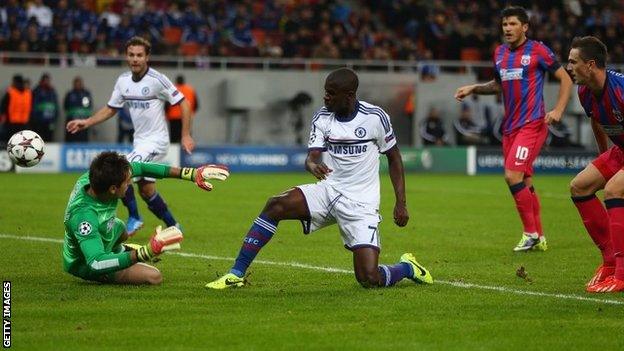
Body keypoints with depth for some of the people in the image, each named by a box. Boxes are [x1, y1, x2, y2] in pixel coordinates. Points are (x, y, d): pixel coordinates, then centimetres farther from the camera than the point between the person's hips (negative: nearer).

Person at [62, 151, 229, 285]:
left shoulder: (93, 178, -21)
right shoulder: (83, 215, -43)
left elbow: (140, 168, -8)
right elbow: (96, 264, -51)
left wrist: (191, 174, -8)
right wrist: (147, 252, -57)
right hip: (84, 265, -8)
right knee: (153, 276, -17)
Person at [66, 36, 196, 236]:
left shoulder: (157, 79, -16)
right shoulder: (123, 81, 3)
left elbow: (183, 103, -11)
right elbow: (110, 109, 14)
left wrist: (186, 135, -14)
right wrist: (86, 123, 3)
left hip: (156, 140, -7)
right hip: (139, 141, 7)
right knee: (146, 191, 11)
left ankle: (134, 218, -5)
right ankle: (173, 226, 28)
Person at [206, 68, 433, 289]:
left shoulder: (375, 117, -7)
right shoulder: (322, 118, 1)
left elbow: (394, 157, 4)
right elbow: (312, 156, -9)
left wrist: (401, 203, 0)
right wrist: (312, 165, -35)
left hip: (361, 204, -3)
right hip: (328, 191, 3)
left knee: (369, 279, -16)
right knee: (275, 205, -24)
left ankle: (408, 268, 20)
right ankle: (236, 274, -19)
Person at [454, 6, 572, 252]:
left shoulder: (537, 50, -6)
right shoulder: (499, 53, 13)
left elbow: (565, 78, -2)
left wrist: (558, 109, -13)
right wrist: (473, 88, 14)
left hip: (532, 123, -7)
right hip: (510, 126, 7)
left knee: (513, 175, -17)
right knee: (524, 182, 8)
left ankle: (530, 233, -6)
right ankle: (539, 238, 17)